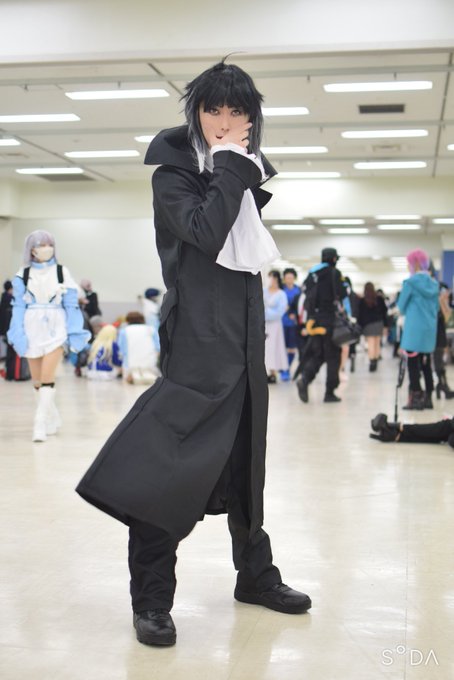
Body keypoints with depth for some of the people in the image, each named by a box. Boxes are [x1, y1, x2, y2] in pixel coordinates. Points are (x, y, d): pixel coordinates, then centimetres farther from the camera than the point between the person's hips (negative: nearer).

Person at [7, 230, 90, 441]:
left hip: (55, 329, -2)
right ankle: (52, 419, 26)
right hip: (32, 329, 2)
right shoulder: (22, 275, 3)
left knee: (47, 377, -13)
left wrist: (74, 333, -1)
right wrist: (18, 334, -4)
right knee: (37, 380, 9)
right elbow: (19, 306, 3)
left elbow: (71, 305, 3)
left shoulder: (62, 272, 1)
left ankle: (40, 423, -10)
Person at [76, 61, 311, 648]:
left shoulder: (248, 171, 14)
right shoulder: (173, 173, -4)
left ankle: (255, 574, 25)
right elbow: (204, 231, -21)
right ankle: (151, 598, -2)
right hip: (197, 333, -7)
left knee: (245, 454, 13)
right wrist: (230, 167, -14)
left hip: (243, 330, 7)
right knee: (172, 459, -10)